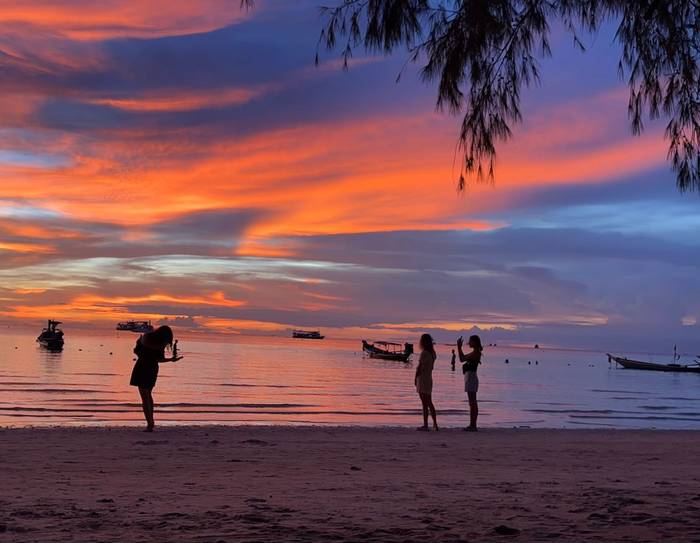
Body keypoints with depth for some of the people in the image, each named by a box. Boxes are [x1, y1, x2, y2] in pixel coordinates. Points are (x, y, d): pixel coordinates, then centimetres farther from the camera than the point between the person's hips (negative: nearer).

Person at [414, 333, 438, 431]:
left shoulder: (424, 353, -17)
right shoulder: (432, 353, 9)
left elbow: (419, 367, -14)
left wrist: (416, 377, -4)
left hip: (422, 379, -8)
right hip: (429, 379, 8)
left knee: (425, 404, -5)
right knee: (429, 403, 16)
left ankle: (425, 425, -3)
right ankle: (435, 424, 19)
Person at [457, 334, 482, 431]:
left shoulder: (476, 353, -14)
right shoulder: (474, 353, 15)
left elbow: (462, 359, -18)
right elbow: (463, 358, 23)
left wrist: (459, 347, -13)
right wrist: (459, 348, 18)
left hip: (471, 377, -10)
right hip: (469, 377, 10)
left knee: (473, 403, -7)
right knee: (472, 403, 11)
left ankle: (473, 425, -5)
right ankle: (472, 425, 15)